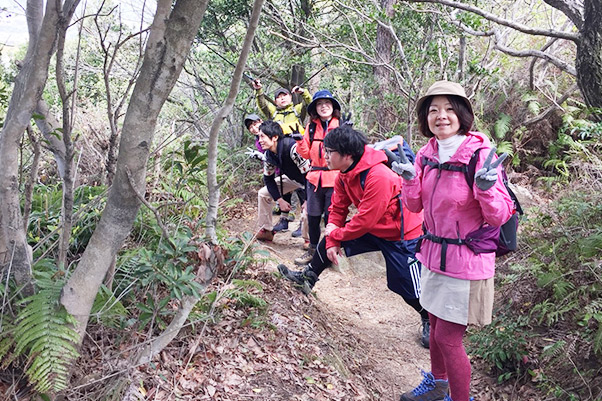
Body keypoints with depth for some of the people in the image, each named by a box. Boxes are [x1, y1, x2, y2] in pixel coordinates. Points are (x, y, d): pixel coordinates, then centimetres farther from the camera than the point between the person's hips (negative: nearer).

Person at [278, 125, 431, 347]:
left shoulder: (378, 177, -34)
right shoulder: (343, 176, -5)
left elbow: (365, 221, -31)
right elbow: (338, 209, 3)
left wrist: (336, 234, -17)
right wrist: (331, 242, -6)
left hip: (403, 236, -8)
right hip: (373, 229, 8)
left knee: (410, 290, 1)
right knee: (330, 237, 6)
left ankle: (430, 320, 27)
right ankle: (307, 277, 20)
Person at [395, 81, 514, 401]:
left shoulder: (481, 154, -18)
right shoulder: (427, 154, 0)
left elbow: (500, 217, -17)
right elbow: (415, 205, 7)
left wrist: (486, 189, -35)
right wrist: (410, 179, -11)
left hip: (467, 261, -6)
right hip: (433, 254, 7)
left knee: (448, 338, 0)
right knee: (436, 326, 23)